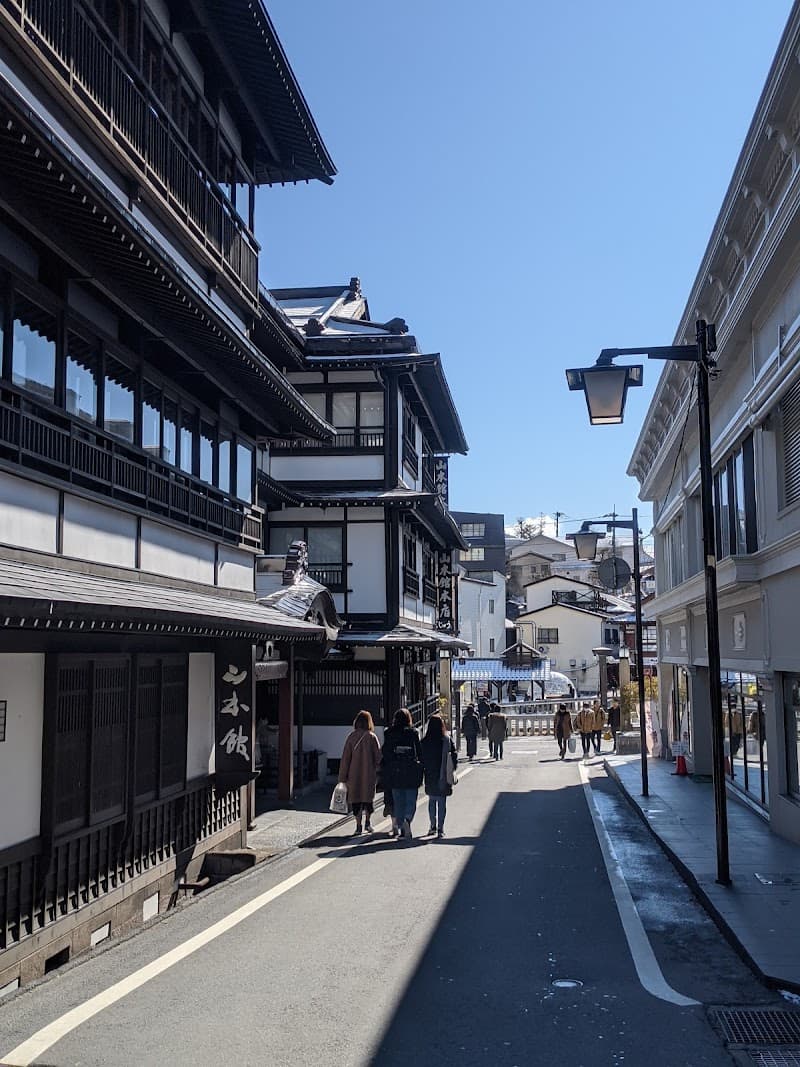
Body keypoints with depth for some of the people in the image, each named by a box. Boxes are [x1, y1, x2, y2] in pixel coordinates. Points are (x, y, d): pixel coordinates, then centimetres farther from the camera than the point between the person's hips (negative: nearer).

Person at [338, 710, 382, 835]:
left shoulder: (351, 736, -3)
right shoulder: (372, 737, -4)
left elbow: (345, 758, -2)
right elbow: (378, 756, -5)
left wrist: (343, 777, 2)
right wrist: (376, 773, 8)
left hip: (354, 773, 0)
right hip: (369, 773, 0)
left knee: (355, 798, 9)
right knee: (368, 797, 15)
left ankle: (358, 825, 7)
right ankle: (368, 821, 5)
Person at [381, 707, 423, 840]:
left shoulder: (389, 734, -2)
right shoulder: (413, 733, -6)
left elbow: (385, 754, 1)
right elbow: (419, 753, -4)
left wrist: (386, 774, 8)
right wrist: (420, 772, 4)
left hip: (394, 773, 2)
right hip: (411, 773, -2)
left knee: (398, 802, 12)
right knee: (411, 801, 6)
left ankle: (401, 829, 14)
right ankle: (407, 820, -19)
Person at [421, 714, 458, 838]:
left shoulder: (424, 742, -8)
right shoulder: (448, 740, -8)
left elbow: (421, 759, -4)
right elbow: (454, 757, -4)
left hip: (430, 777, 1)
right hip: (444, 777, -1)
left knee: (432, 800, 18)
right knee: (442, 802, 5)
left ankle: (433, 825, 23)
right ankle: (440, 829, 2)